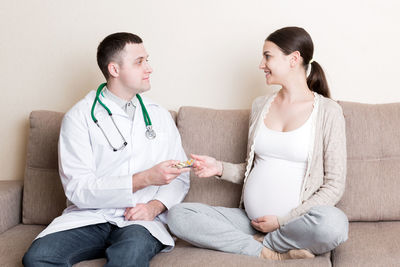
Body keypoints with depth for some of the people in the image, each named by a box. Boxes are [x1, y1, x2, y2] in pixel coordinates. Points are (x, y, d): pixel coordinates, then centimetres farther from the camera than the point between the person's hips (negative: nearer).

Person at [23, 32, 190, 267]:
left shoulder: (160, 116, 14)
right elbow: (78, 189, -9)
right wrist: (145, 179, -16)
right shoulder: (79, 117, 0)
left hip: (140, 221, 0)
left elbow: (180, 179, 15)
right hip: (89, 217, 1)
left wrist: (156, 205, -7)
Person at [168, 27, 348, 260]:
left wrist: (282, 220, -11)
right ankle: (270, 255, -19)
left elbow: (334, 185, -5)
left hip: (297, 221, -4)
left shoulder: (327, 111, -2)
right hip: (252, 220, 5)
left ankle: (258, 243, -13)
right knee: (178, 215, -16)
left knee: (334, 223, -38)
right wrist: (220, 168, 2)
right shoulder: (261, 105, 14)